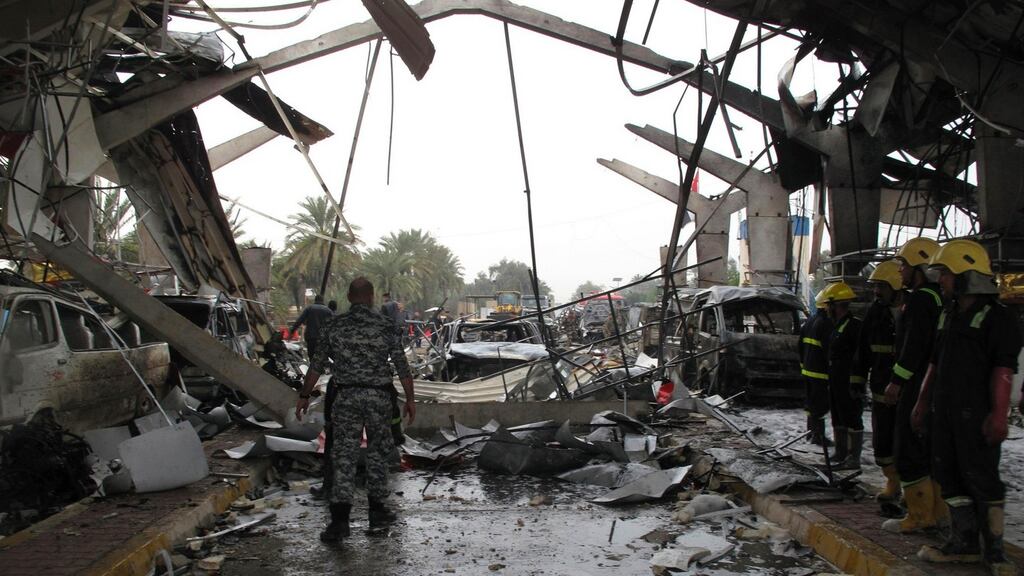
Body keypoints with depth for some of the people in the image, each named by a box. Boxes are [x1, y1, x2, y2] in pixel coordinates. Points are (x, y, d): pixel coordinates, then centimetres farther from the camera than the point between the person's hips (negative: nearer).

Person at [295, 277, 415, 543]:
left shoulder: (335, 325, 1)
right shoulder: (385, 325, -3)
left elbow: (317, 364, 3)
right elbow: (402, 365, -2)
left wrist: (304, 396, 12)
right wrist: (410, 399, 6)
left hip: (347, 396, 0)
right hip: (378, 396, 0)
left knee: (344, 455, 0)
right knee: (377, 452, 14)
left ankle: (340, 519, -8)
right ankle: (377, 511, 22)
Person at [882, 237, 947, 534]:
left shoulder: (919, 299, -15)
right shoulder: (938, 298, 16)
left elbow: (914, 346, -21)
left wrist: (897, 381, -17)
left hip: (916, 385, -10)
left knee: (908, 448, -4)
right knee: (930, 448, 15)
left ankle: (919, 515, -2)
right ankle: (937, 510, 22)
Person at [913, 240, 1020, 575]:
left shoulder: (996, 317, -9)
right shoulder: (948, 316, 16)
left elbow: (1003, 369, -16)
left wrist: (998, 413, -22)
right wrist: (922, 402, 21)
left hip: (976, 415, -8)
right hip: (945, 412, 8)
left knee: (982, 478, -4)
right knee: (949, 476, 10)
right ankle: (964, 543, 19)